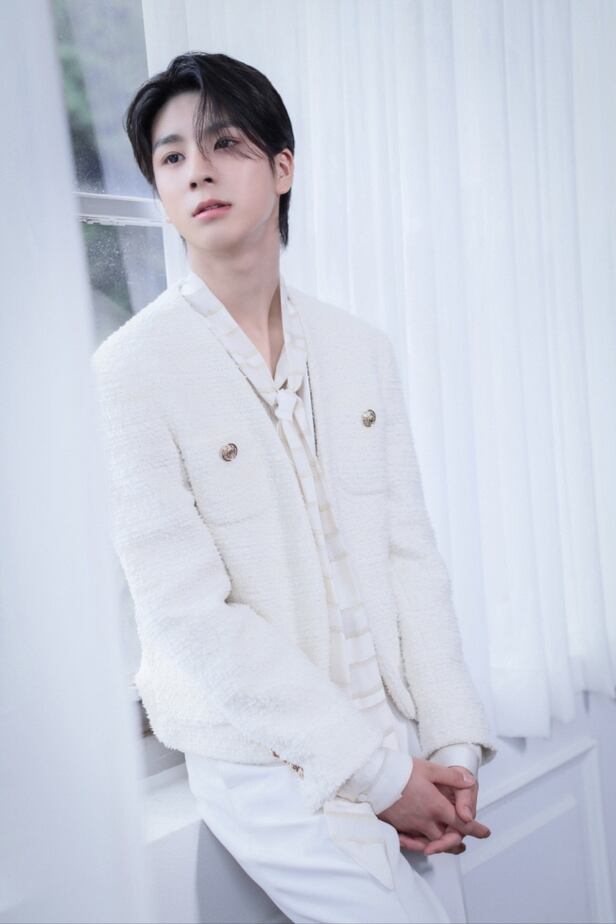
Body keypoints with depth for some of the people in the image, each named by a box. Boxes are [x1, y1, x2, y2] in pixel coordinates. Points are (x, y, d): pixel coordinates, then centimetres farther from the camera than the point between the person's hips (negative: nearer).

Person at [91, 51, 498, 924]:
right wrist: (380, 770, -14)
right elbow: (190, 615, -15)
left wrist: (452, 742, -5)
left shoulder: (361, 349, 5)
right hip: (266, 762, -5)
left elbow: (410, 552, 5)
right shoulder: (135, 367, -11)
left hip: (395, 737, 5)